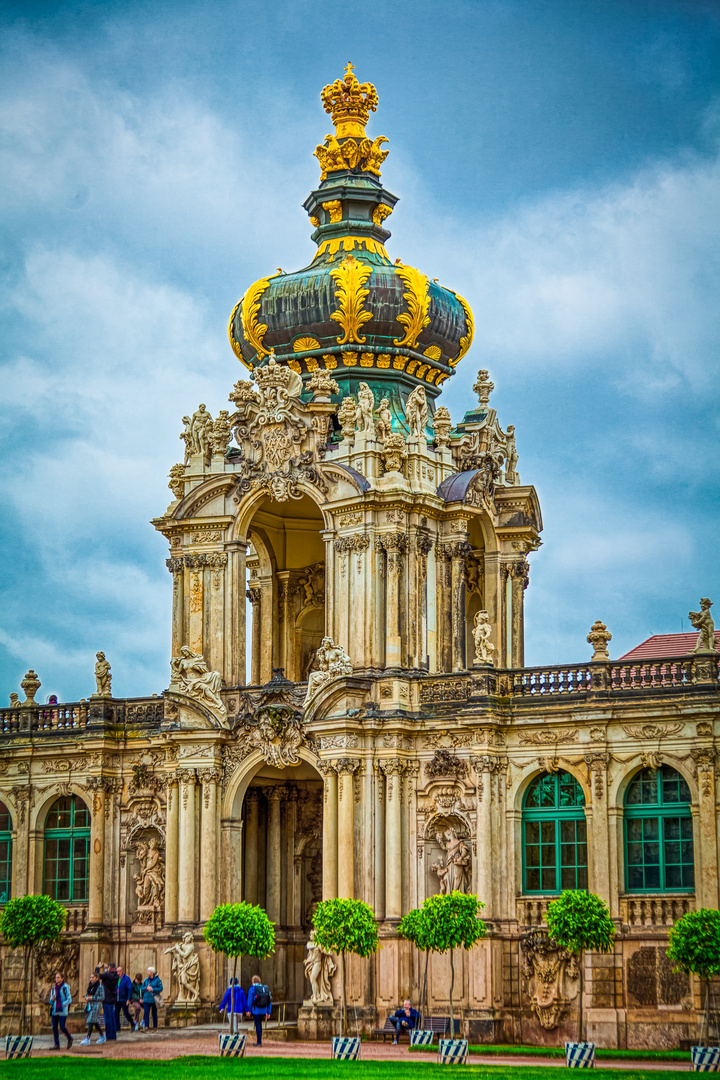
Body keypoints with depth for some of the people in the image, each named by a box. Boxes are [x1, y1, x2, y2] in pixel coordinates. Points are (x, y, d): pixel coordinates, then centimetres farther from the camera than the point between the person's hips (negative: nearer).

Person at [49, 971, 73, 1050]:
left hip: (62, 1011, -5)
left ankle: (69, 1039, 14)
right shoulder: (54, 988, 14)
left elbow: (69, 1000, -4)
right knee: (54, 1028, 0)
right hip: (54, 1011, 5)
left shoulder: (65, 987, -3)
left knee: (62, 1027, -11)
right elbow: (50, 1001, 18)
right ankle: (57, 1044, 5)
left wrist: (62, 1004, -15)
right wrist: (52, 1000, -5)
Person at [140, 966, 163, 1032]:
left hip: (154, 1000, -3)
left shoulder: (157, 980, -2)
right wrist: (146, 988, -9)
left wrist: (152, 989, -16)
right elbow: (141, 989, 11)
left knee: (154, 1013, 5)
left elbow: (160, 989, -7)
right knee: (146, 1013, -12)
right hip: (146, 999, 3)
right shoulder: (146, 980, 11)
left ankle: (155, 1027, 15)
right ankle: (146, 1027, -16)